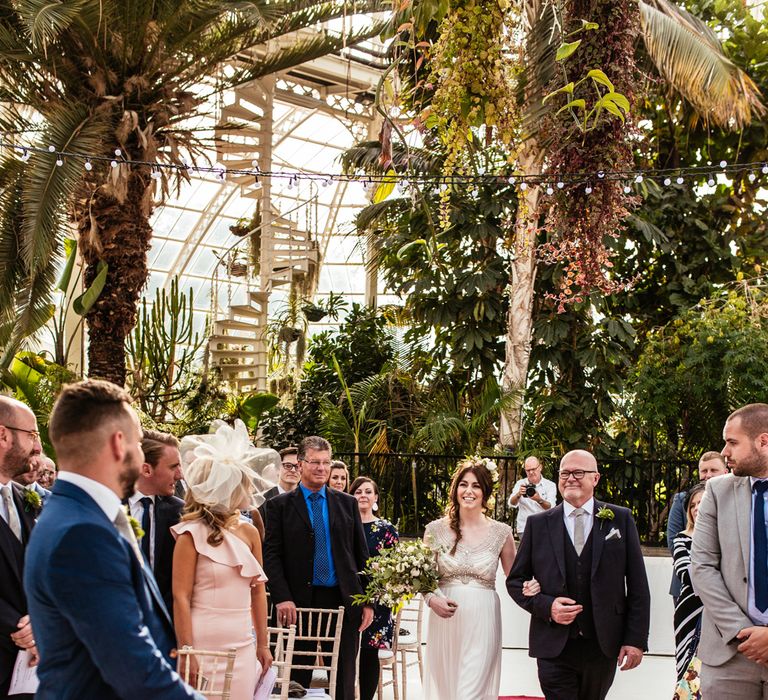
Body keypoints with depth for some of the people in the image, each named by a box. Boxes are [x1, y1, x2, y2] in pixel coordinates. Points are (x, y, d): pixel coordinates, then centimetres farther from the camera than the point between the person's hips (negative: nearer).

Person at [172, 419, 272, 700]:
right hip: (204, 646, -5)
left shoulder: (249, 532, 8)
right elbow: (181, 597, -10)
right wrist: (187, 652, -14)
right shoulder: (191, 535, -7)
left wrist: (263, 645, 12)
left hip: (243, 646, 5)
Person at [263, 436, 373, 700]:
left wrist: (368, 601, 4)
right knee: (298, 678, 5)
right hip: (299, 602, -2)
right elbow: (271, 556, -3)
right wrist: (282, 598, -15)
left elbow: (361, 556, 10)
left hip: (344, 600, 2)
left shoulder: (347, 503, 11)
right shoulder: (280, 505, 3)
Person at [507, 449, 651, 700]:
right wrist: (546, 606, -10)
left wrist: (636, 639, -4)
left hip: (603, 648, 1)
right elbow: (516, 581, 8)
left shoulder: (620, 520, 4)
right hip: (554, 648, 0)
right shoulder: (538, 524, 5)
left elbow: (637, 585, 3)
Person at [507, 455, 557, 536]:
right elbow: (512, 504, -7)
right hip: (524, 529, 0)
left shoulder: (550, 485, 1)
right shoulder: (520, 483, 6)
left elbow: (550, 507, -13)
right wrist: (518, 494, -28)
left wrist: (539, 500, -34)